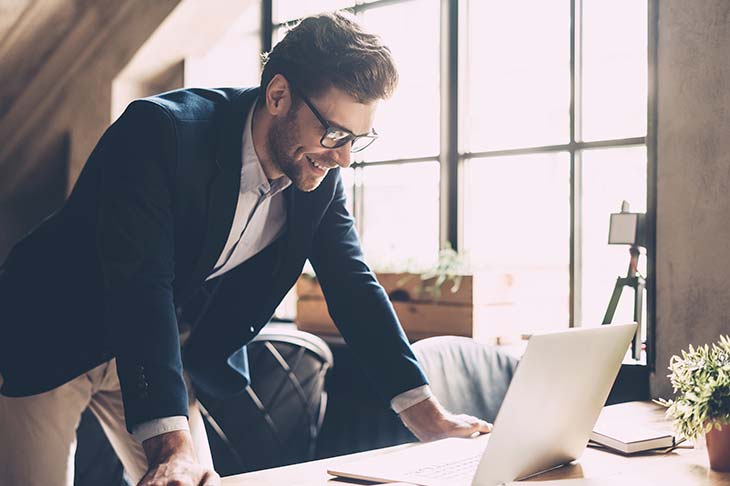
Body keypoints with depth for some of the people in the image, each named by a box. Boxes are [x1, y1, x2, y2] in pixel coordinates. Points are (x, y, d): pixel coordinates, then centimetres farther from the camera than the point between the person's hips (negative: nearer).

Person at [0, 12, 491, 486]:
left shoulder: (321, 177, -9)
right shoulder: (161, 130, -29)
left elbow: (353, 286, -4)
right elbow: (140, 284, -37)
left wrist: (427, 413, -10)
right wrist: (171, 445, -45)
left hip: (156, 356, 6)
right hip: (49, 343, -5)